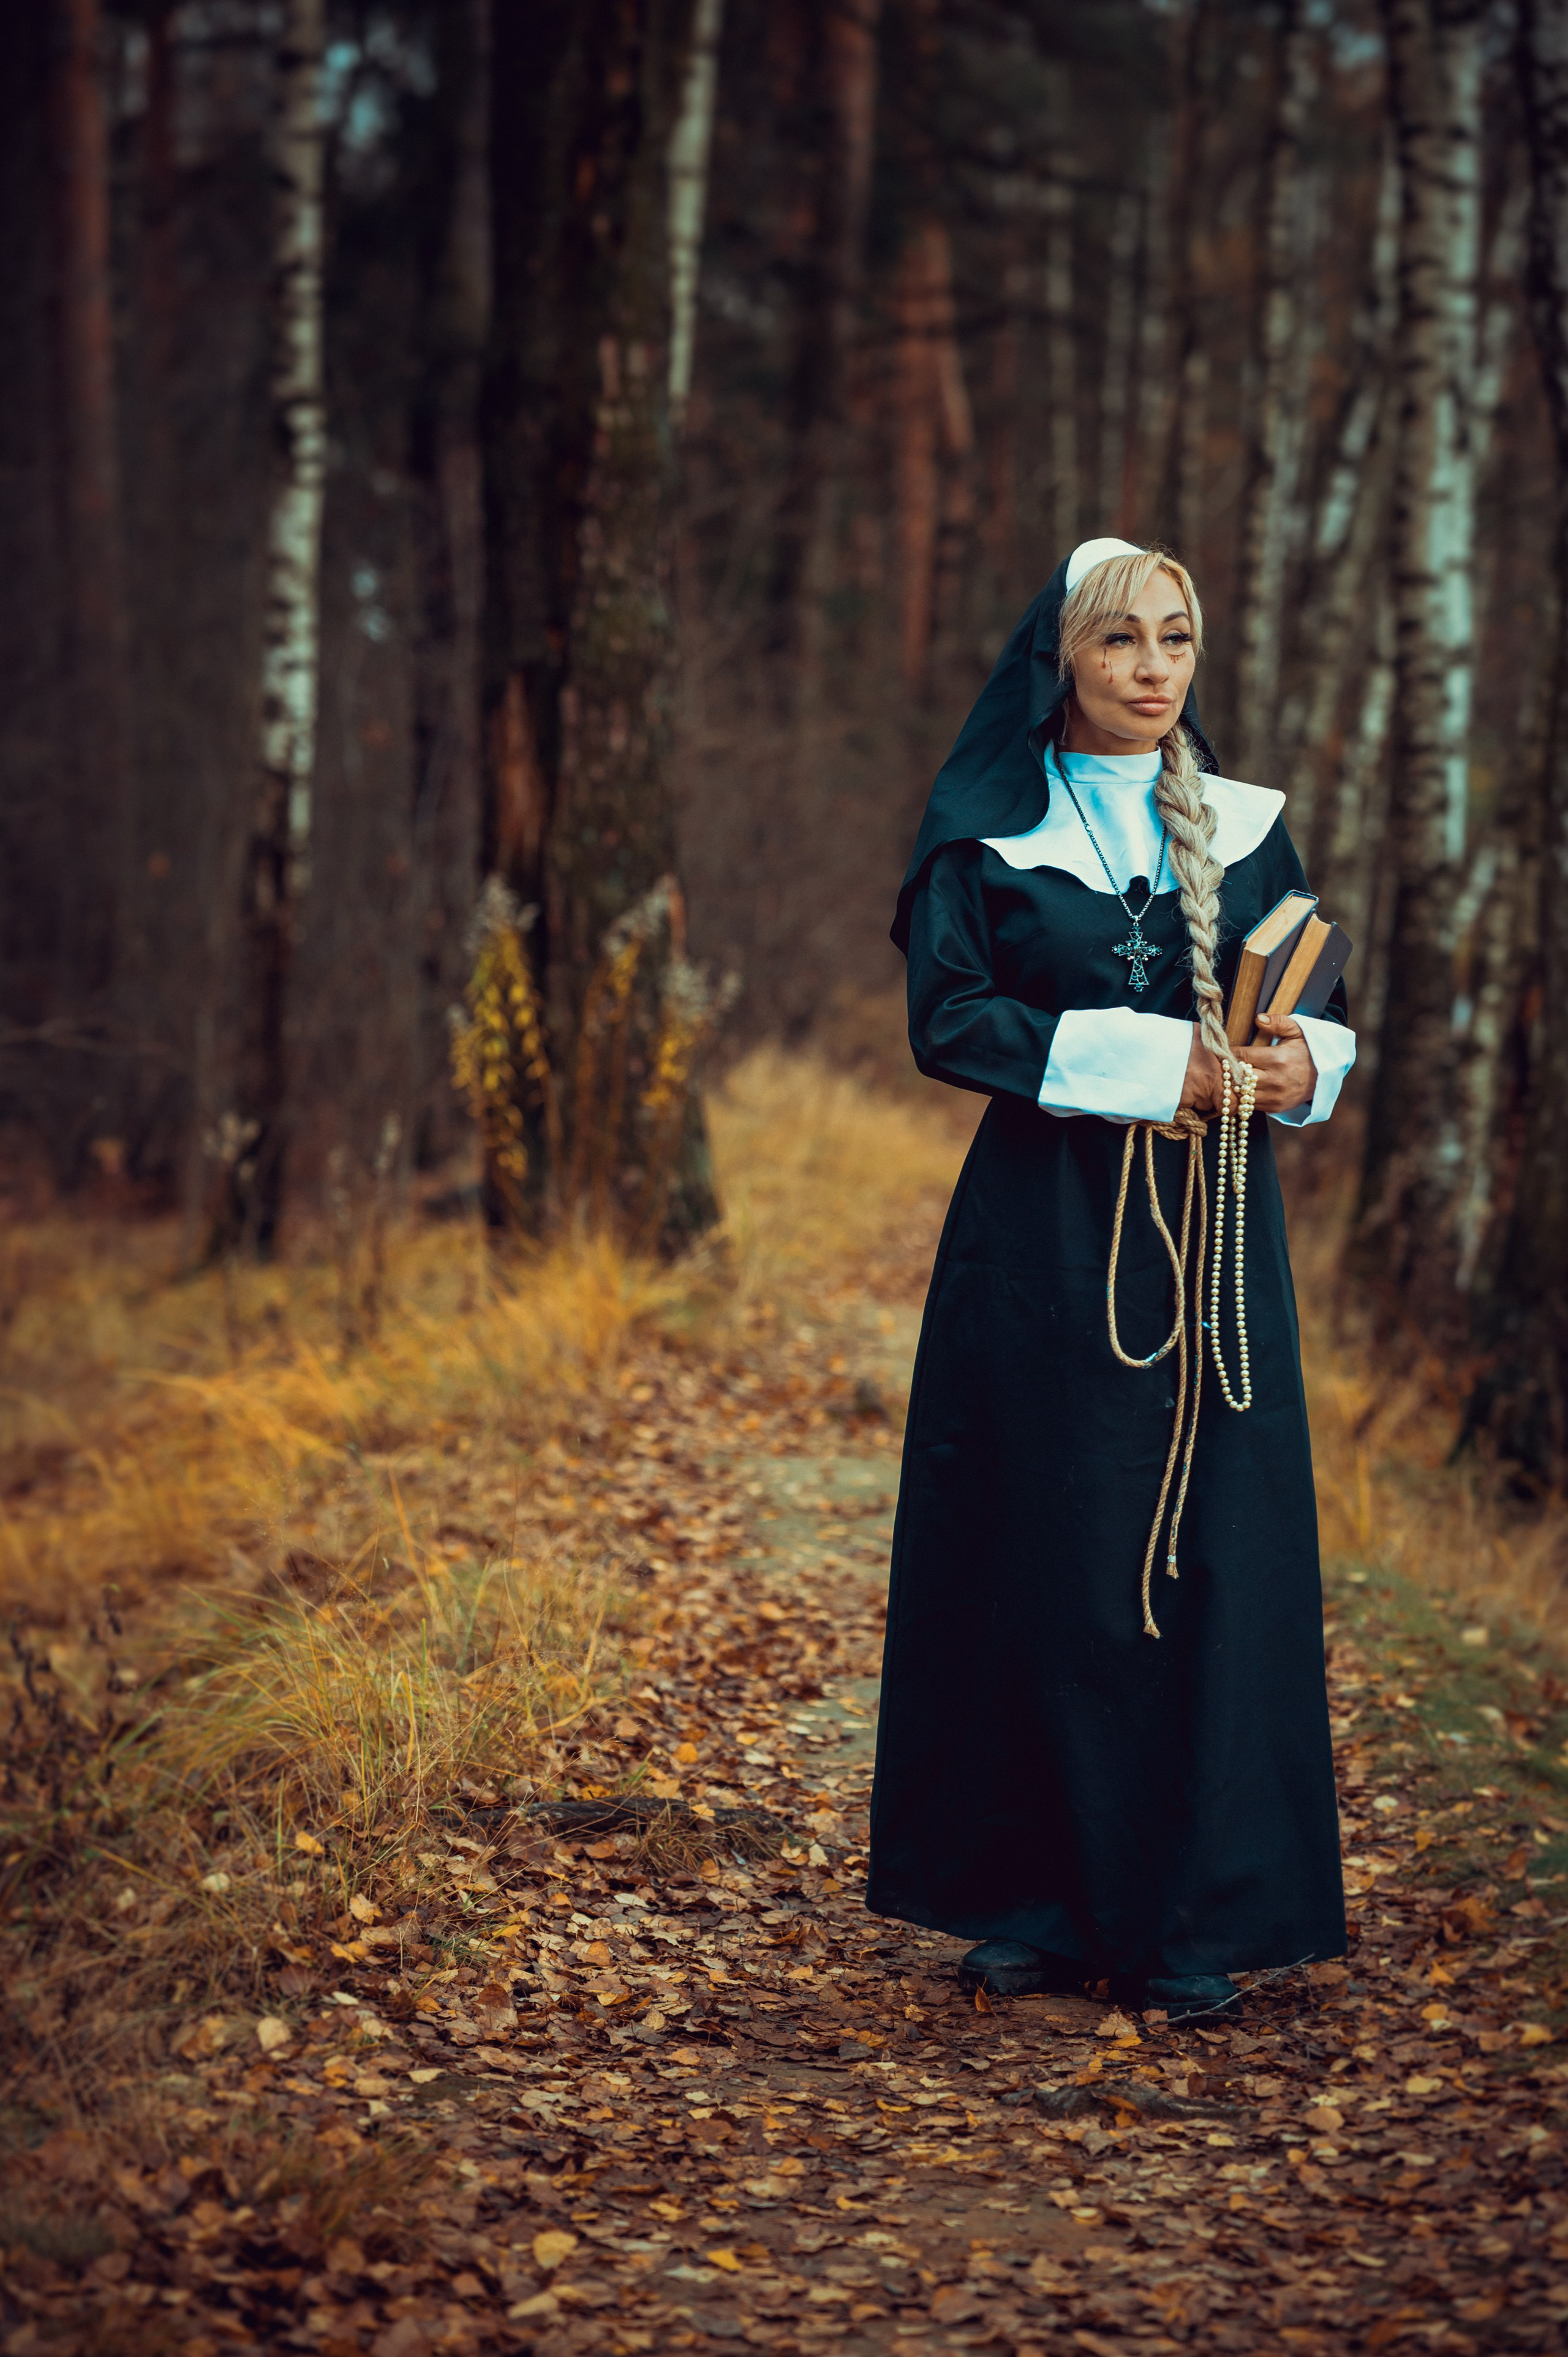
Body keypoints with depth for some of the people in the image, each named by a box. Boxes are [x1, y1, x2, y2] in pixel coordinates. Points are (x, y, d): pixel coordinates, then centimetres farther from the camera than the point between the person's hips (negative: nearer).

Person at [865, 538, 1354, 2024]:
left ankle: (1187, 1916, 7)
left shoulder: (1242, 829, 12)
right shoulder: (983, 831, 3)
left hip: (1214, 1233, 3)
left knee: (1210, 1553, 0)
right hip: (1048, 1244, -2)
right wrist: (1147, 1063, -15)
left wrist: (1306, 1067, -10)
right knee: (1046, 1555, -1)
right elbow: (947, 1017, -7)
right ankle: (1037, 1901, 10)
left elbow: (1322, 1007, 14)